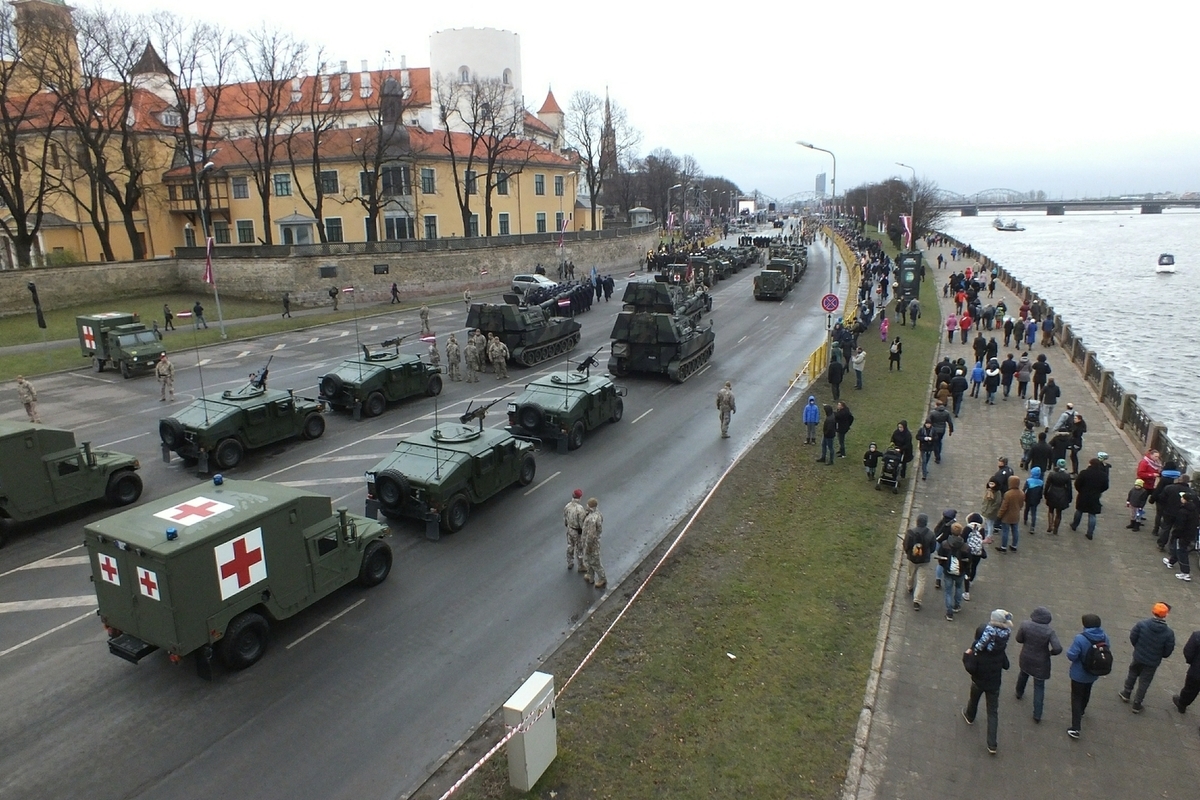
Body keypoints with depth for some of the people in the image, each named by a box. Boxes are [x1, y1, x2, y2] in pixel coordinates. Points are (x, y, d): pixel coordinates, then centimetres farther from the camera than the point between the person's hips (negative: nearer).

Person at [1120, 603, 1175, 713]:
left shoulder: (1142, 624, -21)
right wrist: (1160, 654, 11)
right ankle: (1136, 704, 24)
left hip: (1138, 657, 1)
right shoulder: (1169, 633, -20)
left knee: (1132, 674, 27)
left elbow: (1132, 638, -10)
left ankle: (1126, 694, 40)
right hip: (1153, 662, -1)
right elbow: (1168, 651, -12)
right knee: (1144, 682, 15)